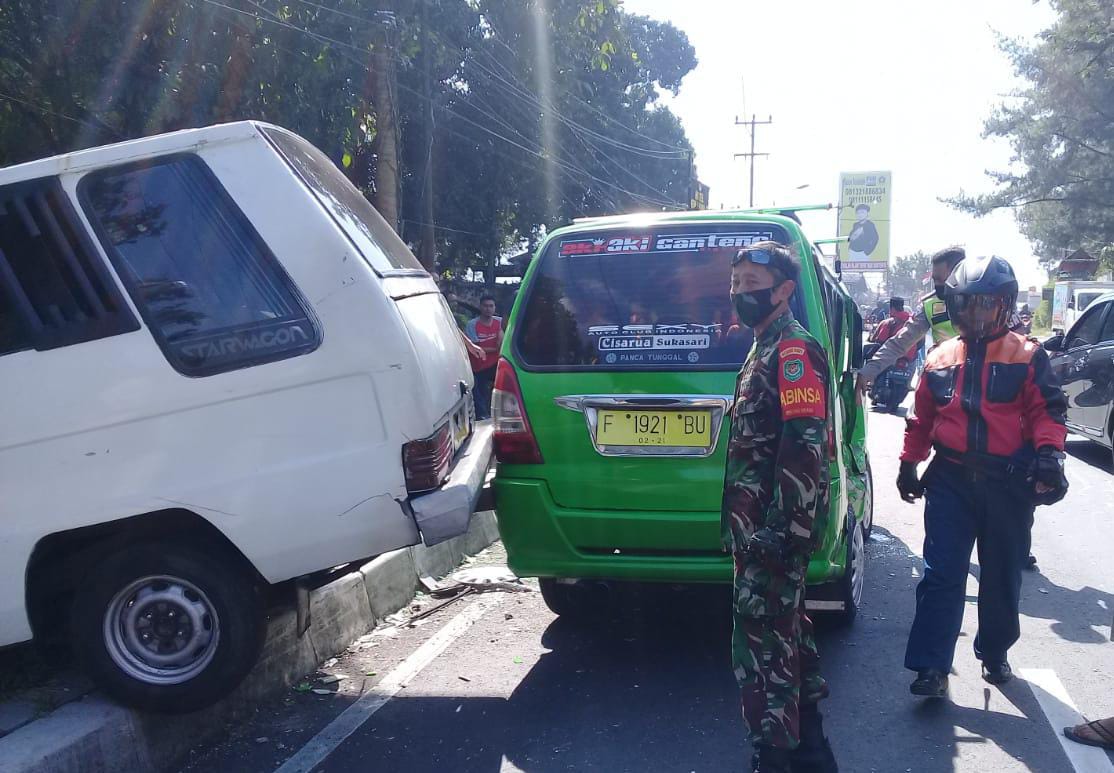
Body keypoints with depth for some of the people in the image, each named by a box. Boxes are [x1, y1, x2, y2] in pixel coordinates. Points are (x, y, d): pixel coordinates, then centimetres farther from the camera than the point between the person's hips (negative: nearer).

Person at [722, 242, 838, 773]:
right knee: (788, 634, 18)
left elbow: (805, 450, -22)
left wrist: (781, 531, -25)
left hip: (774, 530, -11)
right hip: (758, 528, 11)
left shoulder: (794, 350, -13)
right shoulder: (766, 349, 18)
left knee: (761, 645, -6)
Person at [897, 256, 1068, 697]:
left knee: (1002, 577, 13)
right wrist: (909, 462, 13)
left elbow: (1046, 410, -2)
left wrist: (1048, 451, -18)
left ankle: (994, 653, 32)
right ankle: (931, 667, 0)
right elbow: (921, 418, 15)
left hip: (1009, 483, -1)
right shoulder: (940, 359, 8)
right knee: (941, 575, -3)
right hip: (951, 479, 1)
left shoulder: (1027, 356, 2)